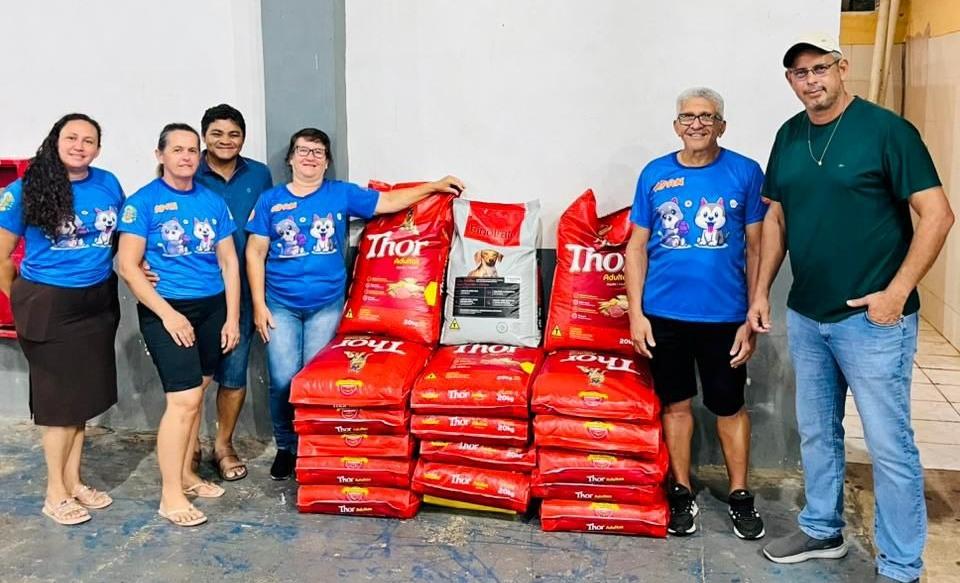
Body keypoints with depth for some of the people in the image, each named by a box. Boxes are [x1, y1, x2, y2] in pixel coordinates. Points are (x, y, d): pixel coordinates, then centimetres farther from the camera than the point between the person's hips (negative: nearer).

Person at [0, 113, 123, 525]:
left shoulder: (109, 185, 2)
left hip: (98, 303, 4)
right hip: (49, 306, -4)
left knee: (84, 395, 12)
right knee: (61, 400, 2)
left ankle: (73, 481, 27)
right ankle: (55, 493, 17)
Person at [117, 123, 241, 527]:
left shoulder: (213, 202, 9)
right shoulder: (143, 202, -4)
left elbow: (229, 263, 10)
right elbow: (127, 266, -8)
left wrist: (232, 318, 4)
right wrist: (167, 313, -14)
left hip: (212, 307, 5)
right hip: (166, 309, -5)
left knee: (195, 395, 9)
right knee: (184, 399, -11)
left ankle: (186, 474, 25)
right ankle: (170, 495, -1)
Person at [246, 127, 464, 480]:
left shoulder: (342, 194, 4)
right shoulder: (271, 200, 3)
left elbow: (388, 202, 5)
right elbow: (255, 253, 3)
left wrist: (433, 186, -1)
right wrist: (258, 304, -3)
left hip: (327, 305, 0)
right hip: (280, 305, 0)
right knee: (283, 380, -4)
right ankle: (285, 447, 16)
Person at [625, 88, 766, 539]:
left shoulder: (745, 172, -1)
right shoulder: (655, 174, 3)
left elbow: (756, 248, 1)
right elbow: (637, 245, 5)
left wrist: (754, 318, -3)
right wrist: (636, 313, -2)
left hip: (724, 315, -1)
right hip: (664, 314, 1)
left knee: (729, 406, 10)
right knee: (676, 403, 12)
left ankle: (740, 495, 28)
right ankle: (682, 493, 28)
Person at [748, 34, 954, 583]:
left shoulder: (887, 129, -11)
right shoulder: (789, 136, 7)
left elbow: (938, 214, -13)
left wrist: (896, 292, -17)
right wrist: (761, 291, 10)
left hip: (870, 318, -6)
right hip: (805, 317, 6)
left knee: (889, 445, 1)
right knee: (817, 433, 18)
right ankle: (823, 530, 36)